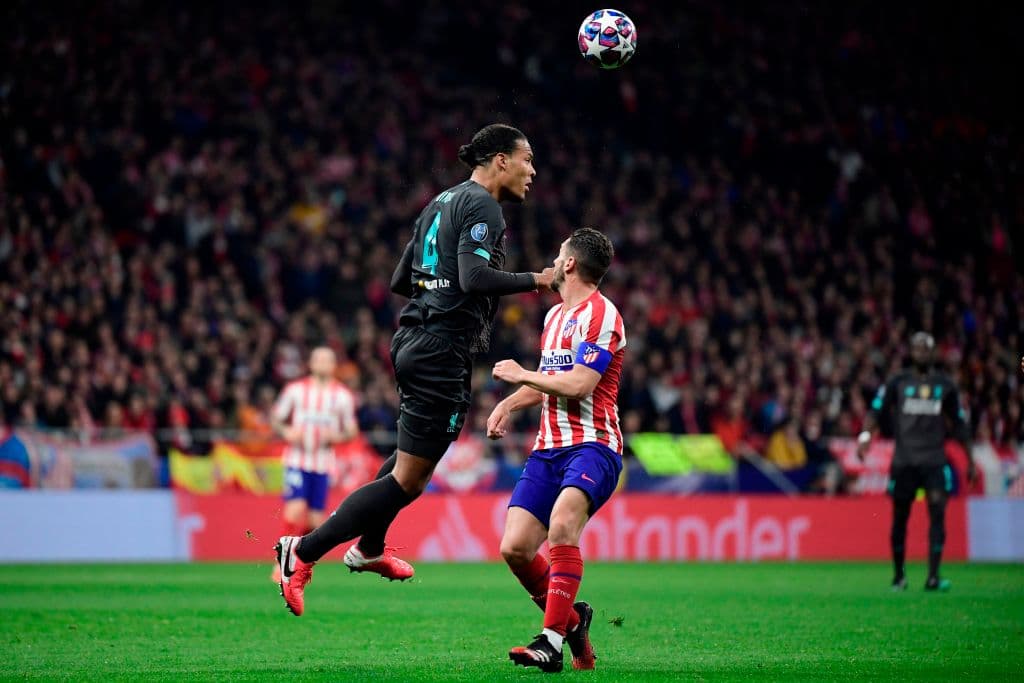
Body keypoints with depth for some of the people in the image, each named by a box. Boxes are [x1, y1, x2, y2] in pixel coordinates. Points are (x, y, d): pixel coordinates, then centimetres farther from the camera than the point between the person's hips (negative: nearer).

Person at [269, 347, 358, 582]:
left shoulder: (343, 396, 7)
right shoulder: (295, 389, 3)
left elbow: (352, 431, 12)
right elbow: (275, 419, 9)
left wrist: (338, 436, -10)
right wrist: (286, 431, -13)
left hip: (324, 464, 2)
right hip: (297, 459, -2)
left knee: (315, 520, -1)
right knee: (295, 509, -19)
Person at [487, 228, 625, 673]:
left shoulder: (600, 315, -9)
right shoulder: (554, 316, 20)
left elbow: (579, 384, -19)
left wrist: (521, 374, -6)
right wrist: (508, 404, 17)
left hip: (592, 447, -8)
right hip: (548, 450, 8)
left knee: (562, 524, -33)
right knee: (515, 548, -5)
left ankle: (551, 643, -33)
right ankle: (571, 621, 17)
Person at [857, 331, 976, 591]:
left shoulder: (945, 385, 10)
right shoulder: (898, 383, 4)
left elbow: (959, 425, 17)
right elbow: (876, 410, -6)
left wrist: (970, 460, 17)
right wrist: (866, 434, -26)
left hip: (935, 460, 1)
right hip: (904, 460, -1)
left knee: (937, 511, -13)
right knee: (899, 518, 5)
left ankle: (933, 575, -17)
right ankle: (898, 575, 19)